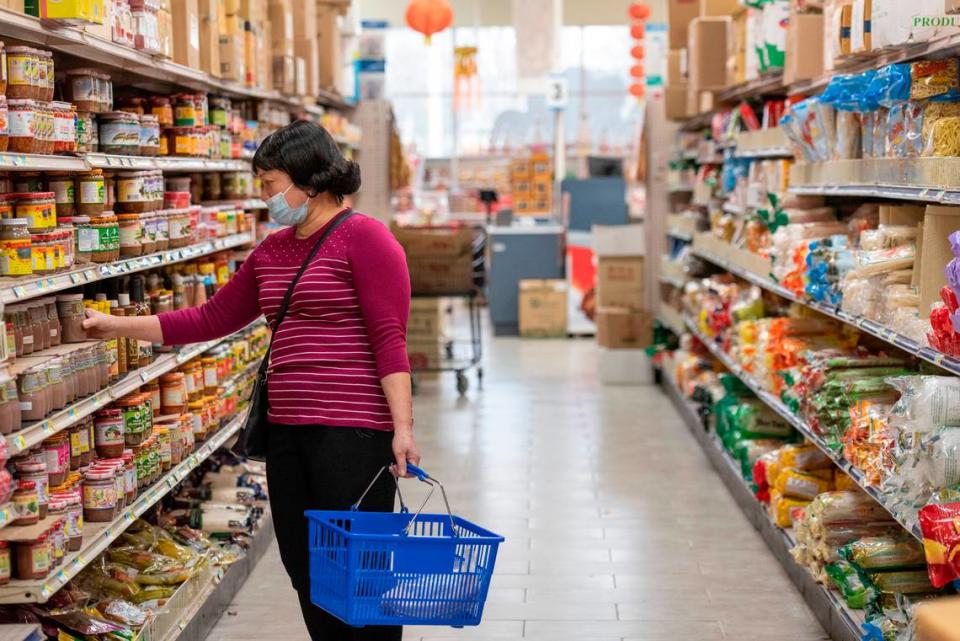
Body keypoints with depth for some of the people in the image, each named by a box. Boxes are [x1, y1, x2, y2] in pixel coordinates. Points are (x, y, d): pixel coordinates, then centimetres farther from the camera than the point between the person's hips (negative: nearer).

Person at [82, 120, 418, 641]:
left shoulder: (363, 237, -7)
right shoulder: (272, 251, 16)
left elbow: (389, 339, -13)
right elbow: (210, 319, 21)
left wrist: (403, 427, -18)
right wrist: (117, 326, 20)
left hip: (353, 431, -8)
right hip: (287, 430, 8)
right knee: (304, 572, 11)